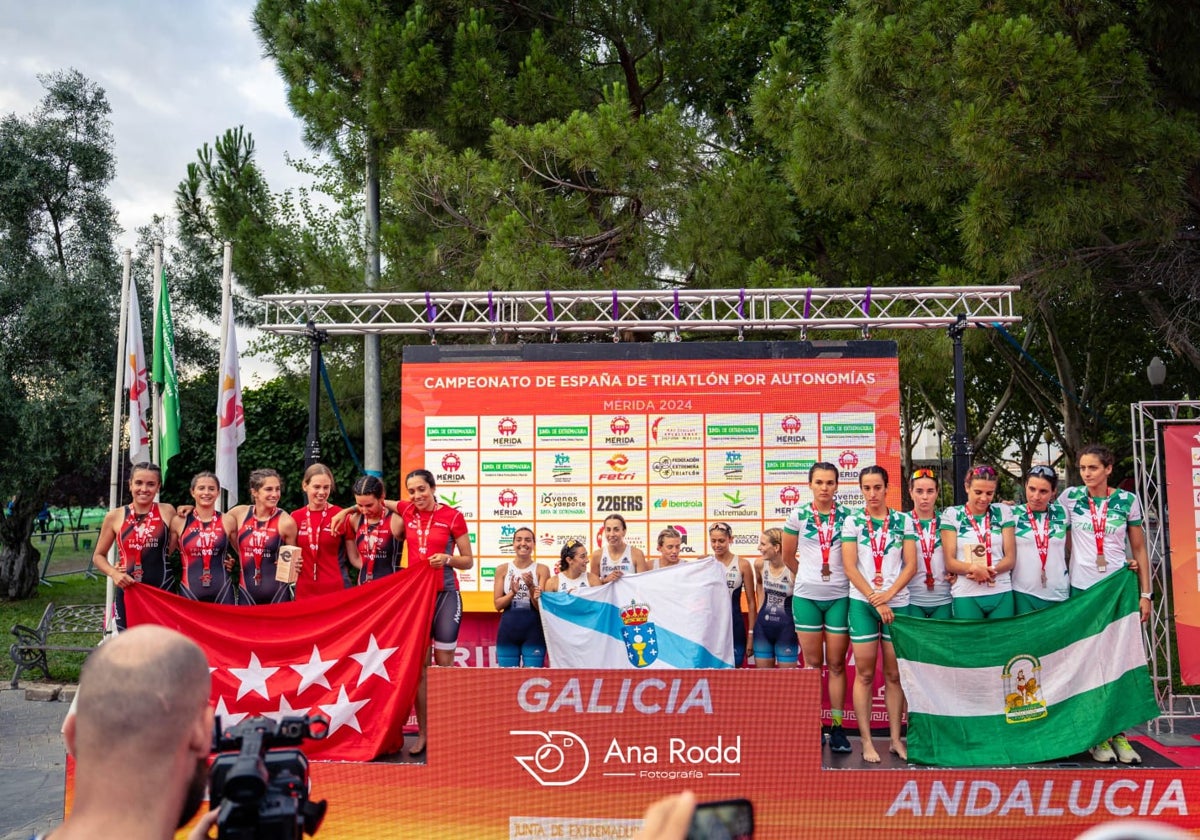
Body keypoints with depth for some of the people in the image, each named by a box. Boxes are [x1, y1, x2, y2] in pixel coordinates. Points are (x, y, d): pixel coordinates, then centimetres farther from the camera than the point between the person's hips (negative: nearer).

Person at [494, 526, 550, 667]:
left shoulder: (541, 569, 1)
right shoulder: (503, 569, 5)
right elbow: (498, 604, 2)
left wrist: (531, 587, -19)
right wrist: (513, 593, -16)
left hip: (533, 629, -1)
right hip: (508, 629, 2)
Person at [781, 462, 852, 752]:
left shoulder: (847, 516, 0)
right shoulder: (799, 515, 0)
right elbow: (788, 556, 11)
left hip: (839, 596, 0)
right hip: (806, 596, 0)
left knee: (836, 664, 4)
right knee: (812, 664, 7)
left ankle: (838, 728, 10)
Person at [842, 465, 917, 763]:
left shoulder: (903, 521, 6)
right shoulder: (852, 521, 2)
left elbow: (911, 565, 1)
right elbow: (850, 568, -4)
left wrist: (888, 594, -12)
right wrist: (876, 602, -10)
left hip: (897, 603, 1)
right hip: (862, 603, -1)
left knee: (894, 674, 7)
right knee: (864, 674, 1)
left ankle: (895, 739, 15)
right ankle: (866, 742, 7)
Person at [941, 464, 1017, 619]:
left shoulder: (1003, 512, 6)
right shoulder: (952, 514, 0)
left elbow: (1010, 558, 4)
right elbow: (950, 562, -4)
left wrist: (991, 570, -17)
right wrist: (973, 568, -24)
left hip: (1001, 594, 2)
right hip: (966, 596, -2)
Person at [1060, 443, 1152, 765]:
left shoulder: (1128, 501, 1)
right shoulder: (1070, 497, 0)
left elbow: (1139, 549, 5)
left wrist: (1146, 594, 2)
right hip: (1082, 589, 0)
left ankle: (1118, 733, 10)